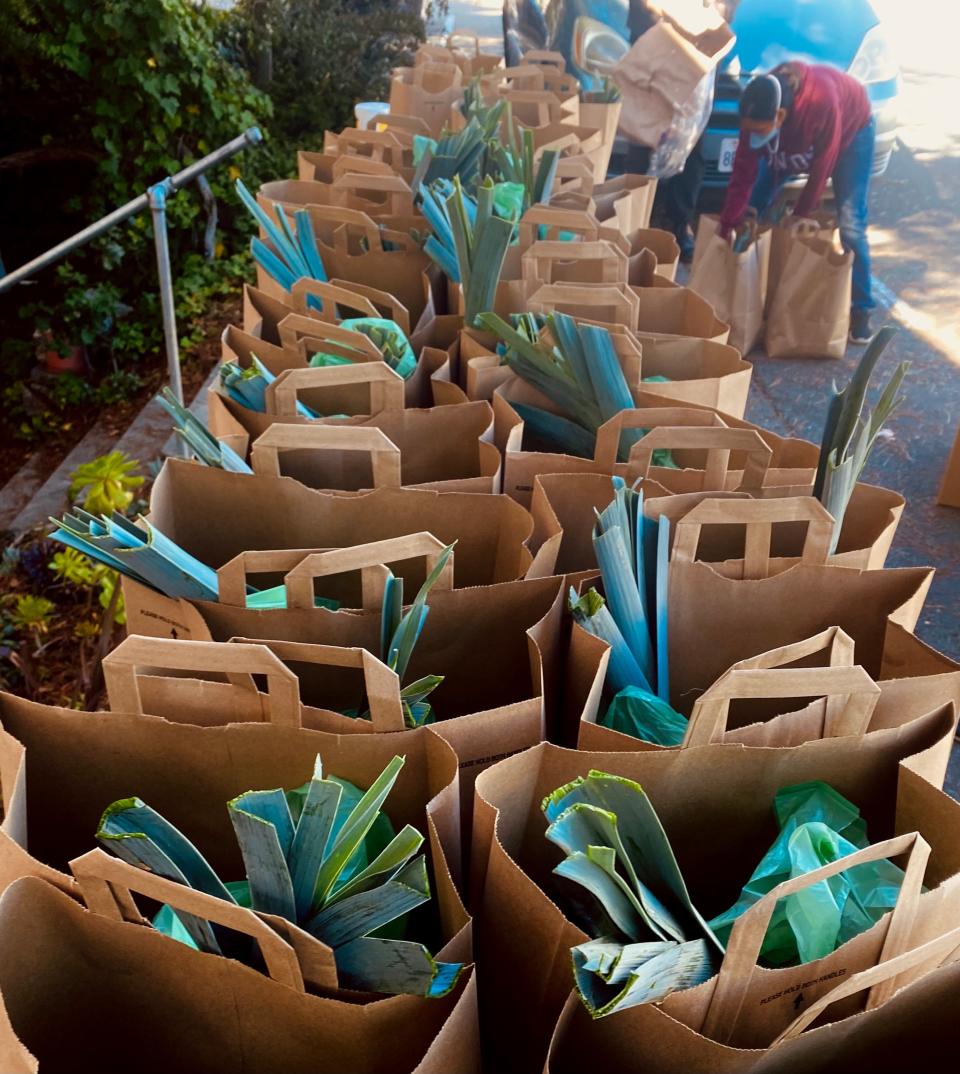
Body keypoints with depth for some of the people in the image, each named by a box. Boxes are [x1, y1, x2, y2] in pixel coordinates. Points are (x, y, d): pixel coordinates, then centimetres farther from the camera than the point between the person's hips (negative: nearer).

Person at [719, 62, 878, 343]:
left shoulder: (821, 102, -44)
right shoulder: (757, 111, -31)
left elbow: (821, 166, -31)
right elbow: (744, 169, -27)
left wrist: (801, 213, -22)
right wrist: (728, 226, -28)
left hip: (850, 130, -5)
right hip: (792, 139, 5)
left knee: (850, 226, -14)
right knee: (752, 208, -3)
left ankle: (860, 309, -3)